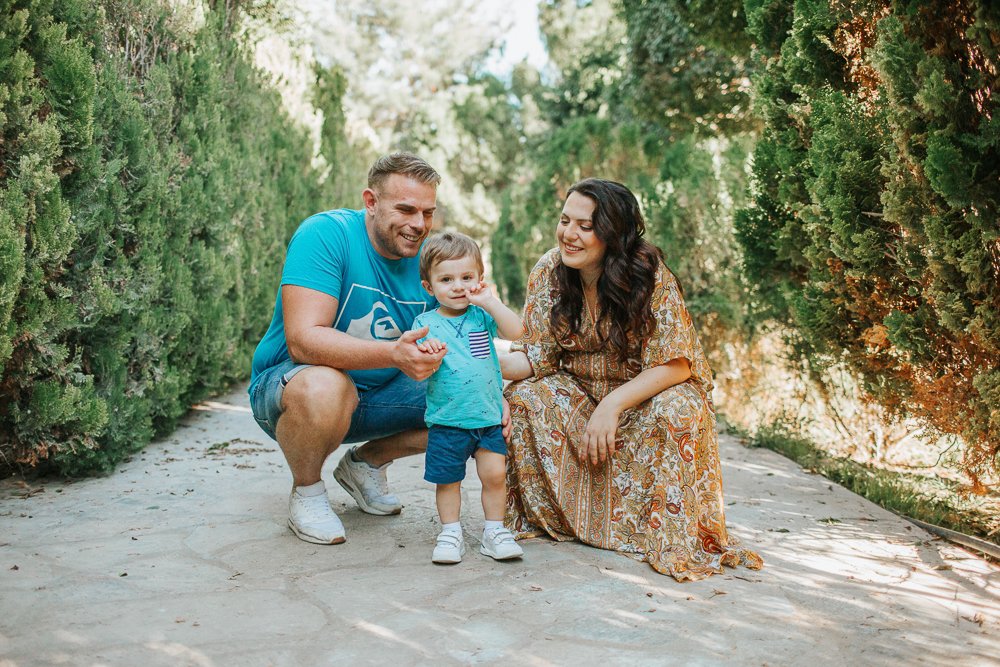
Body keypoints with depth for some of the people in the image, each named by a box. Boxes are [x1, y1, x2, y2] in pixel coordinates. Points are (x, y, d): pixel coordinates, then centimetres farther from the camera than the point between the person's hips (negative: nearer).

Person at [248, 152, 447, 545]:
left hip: (375, 398, 6)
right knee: (326, 385, -39)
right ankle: (306, 493, -7)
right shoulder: (326, 235, -22)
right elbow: (303, 340, -33)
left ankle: (366, 463, 14)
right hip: (286, 389, -6)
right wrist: (394, 354, -46)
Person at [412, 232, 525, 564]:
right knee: (447, 480, 6)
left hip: (489, 415, 1)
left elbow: (515, 331, -12)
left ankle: (494, 531, 16)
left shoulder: (482, 315, 4)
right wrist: (426, 353, -28)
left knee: (494, 474, 0)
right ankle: (451, 533, 21)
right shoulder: (426, 323, -1)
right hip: (447, 419, -1)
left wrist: (489, 301, -14)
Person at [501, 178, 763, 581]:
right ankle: (541, 516, -5)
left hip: (650, 394, -3)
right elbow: (537, 356, -11)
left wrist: (612, 404, -33)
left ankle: (674, 540, -17)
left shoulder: (649, 275, -23)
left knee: (675, 413, -35)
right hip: (579, 393, 3)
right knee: (525, 397, -23)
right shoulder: (548, 271, -11)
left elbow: (675, 365, -23)